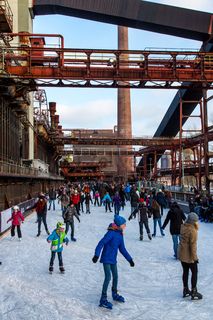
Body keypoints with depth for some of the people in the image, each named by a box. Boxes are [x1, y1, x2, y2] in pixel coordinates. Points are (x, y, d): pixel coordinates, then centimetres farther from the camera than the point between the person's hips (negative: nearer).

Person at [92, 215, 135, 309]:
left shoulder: (120, 235, 4)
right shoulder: (111, 233, -21)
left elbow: (122, 249, 12)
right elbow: (101, 243, -24)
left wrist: (130, 259, 13)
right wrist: (96, 255, -32)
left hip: (113, 260, 8)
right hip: (106, 259, -8)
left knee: (115, 276, 17)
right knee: (108, 277, -12)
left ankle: (115, 294, 38)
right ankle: (103, 299, -3)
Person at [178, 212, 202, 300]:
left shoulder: (183, 226, -2)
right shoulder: (192, 230, -24)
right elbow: (193, 244, -22)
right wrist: (194, 257, -13)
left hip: (181, 254, 7)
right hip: (189, 255, -7)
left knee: (185, 271, 19)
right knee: (194, 273, 9)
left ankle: (186, 290, 31)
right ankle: (194, 292, 17)